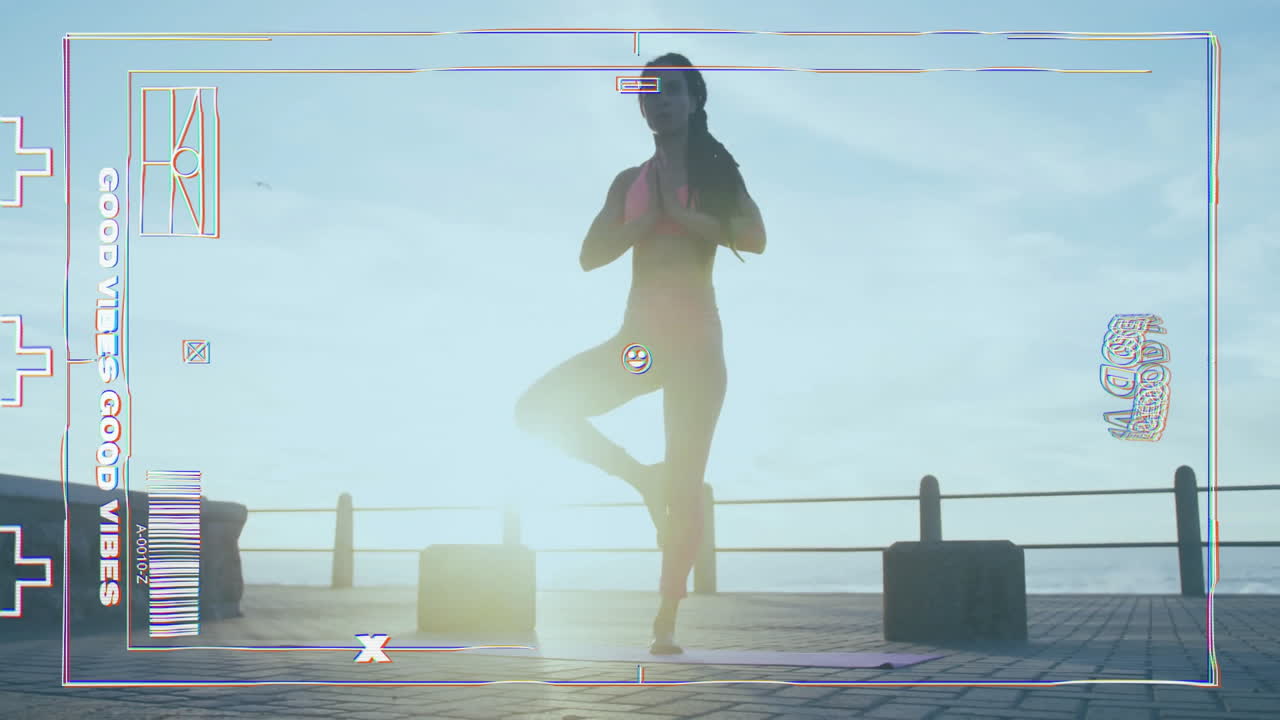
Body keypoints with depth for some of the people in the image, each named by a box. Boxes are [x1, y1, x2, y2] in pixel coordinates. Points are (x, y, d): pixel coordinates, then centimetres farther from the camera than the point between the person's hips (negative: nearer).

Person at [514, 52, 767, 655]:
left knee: (685, 483, -7)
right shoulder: (630, 183, 14)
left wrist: (679, 212, -11)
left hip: (694, 338, -4)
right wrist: (648, 216, -8)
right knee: (539, 408, -11)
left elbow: (753, 239, -12)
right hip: (639, 334, 4)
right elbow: (591, 255, 3)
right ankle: (641, 477, 3)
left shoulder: (715, 171, 6)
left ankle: (666, 622, -4)